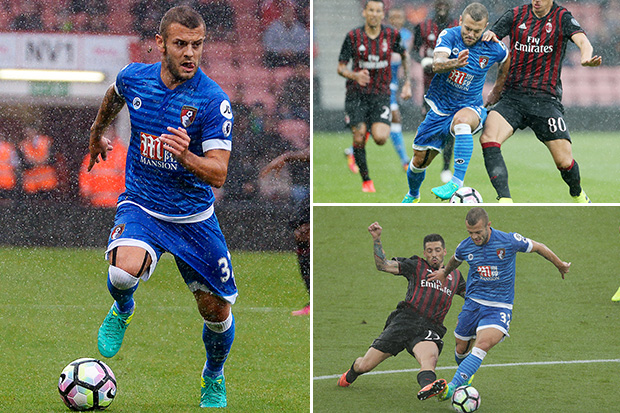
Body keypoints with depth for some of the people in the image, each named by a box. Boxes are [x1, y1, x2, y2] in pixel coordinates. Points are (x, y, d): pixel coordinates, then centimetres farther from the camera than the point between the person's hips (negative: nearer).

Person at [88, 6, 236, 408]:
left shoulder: (214, 100, -18)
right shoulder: (134, 77, -8)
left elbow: (218, 172, -22)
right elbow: (114, 96, 19)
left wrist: (186, 156, -41)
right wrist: (97, 133, 35)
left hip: (194, 218, 0)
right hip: (141, 205, 0)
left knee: (218, 312, 4)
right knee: (125, 271, -31)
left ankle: (214, 379, 36)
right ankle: (122, 310, 6)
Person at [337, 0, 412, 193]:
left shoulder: (392, 35, -2)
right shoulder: (353, 36, -6)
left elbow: (404, 55, 16)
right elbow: (341, 67, -2)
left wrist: (407, 83, 10)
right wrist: (355, 76, -24)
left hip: (381, 94, 0)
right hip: (356, 94, 0)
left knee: (380, 138, -16)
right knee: (359, 138, -9)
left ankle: (371, 128, 22)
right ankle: (366, 181, 9)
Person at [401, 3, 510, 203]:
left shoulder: (493, 48, -11)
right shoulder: (449, 36, -14)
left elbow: (506, 60, 15)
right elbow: (437, 64, -33)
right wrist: (455, 63, -55)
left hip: (469, 107, -2)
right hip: (439, 109, 2)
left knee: (462, 120, -40)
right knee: (419, 160, 8)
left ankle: (457, 183, -46)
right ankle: (412, 195, 42)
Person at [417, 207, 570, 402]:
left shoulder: (509, 241, -14)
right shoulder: (465, 247, -4)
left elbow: (538, 247, 3)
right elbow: (455, 261, 23)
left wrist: (560, 265, 18)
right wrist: (444, 272, 43)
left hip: (499, 307, -4)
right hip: (472, 303, 4)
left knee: (483, 344, -26)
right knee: (461, 349, 7)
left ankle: (451, 388, -37)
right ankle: (465, 377, 42)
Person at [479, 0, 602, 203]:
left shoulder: (562, 17, 1)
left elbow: (582, 40, -15)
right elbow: (487, 39, 9)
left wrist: (586, 57, -39)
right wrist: (488, 37, -17)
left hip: (546, 99, -2)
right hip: (513, 96, 2)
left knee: (564, 161, -5)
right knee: (488, 138, -25)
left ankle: (578, 194, 29)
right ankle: (505, 201, -26)